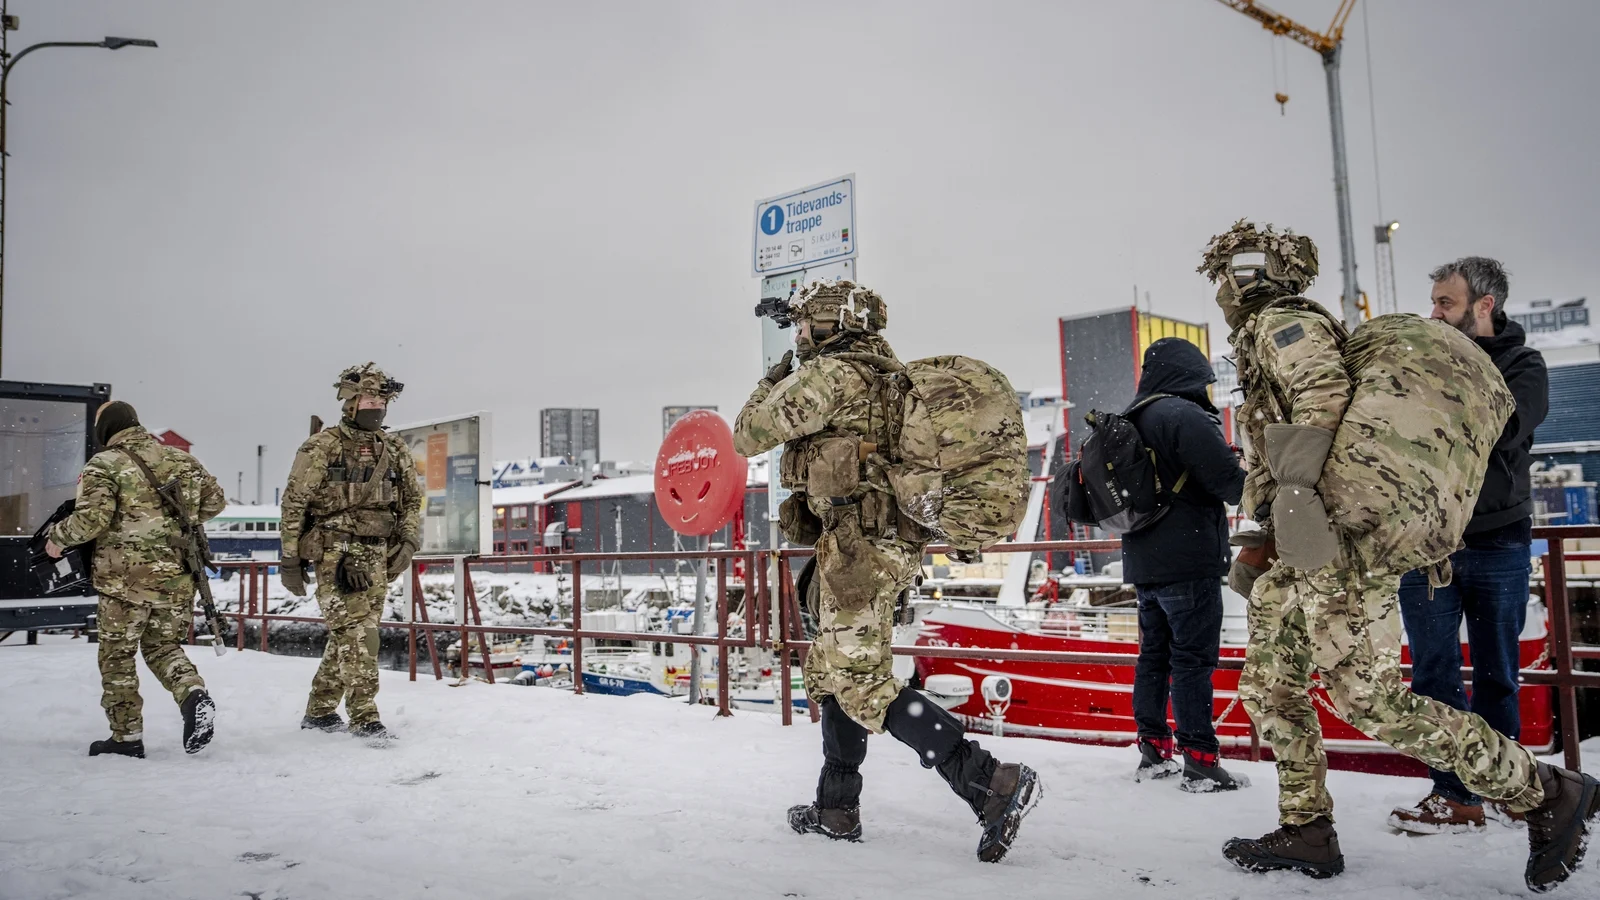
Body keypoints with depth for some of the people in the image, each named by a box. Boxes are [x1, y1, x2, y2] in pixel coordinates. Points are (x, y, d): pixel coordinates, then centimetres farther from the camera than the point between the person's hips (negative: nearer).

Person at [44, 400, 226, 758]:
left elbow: (92, 518, -16)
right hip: (177, 577, 5)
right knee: (163, 645, 19)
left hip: (126, 578, -5)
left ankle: (127, 737, 14)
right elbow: (215, 500, 15)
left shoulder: (104, 464, -6)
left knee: (118, 655, 10)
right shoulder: (180, 459, 10)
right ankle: (193, 694, -7)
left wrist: (57, 537, 2)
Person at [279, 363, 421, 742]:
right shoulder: (322, 446, -4)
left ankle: (320, 710, 24)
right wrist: (290, 558, -3)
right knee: (356, 631, -12)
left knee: (348, 634, 10)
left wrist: (408, 542, 2)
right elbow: (294, 504, -2)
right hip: (335, 552, -5)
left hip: (378, 556, 5)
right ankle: (365, 716, -7)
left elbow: (412, 501, 17)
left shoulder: (395, 450, 11)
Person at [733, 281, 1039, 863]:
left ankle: (992, 784, -12)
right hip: (893, 543, 10)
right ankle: (837, 809, 28)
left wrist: (774, 380, 9)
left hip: (859, 547, -10)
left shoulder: (832, 374, -12)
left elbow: (748, 436, -7)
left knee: (864, 688, -8)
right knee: (829, 673, 18)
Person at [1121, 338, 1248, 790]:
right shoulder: (1184, 414, -15)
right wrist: (1239, 463, 3)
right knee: (1194, 657, -4)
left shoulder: (1131, 421, 13)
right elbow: (1226, 479, -19)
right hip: (1187, 561, -8)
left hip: (1143, 562, 9)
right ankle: (1200, 761, -1)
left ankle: (1153, 752, 20)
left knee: (1154, 652, 13)